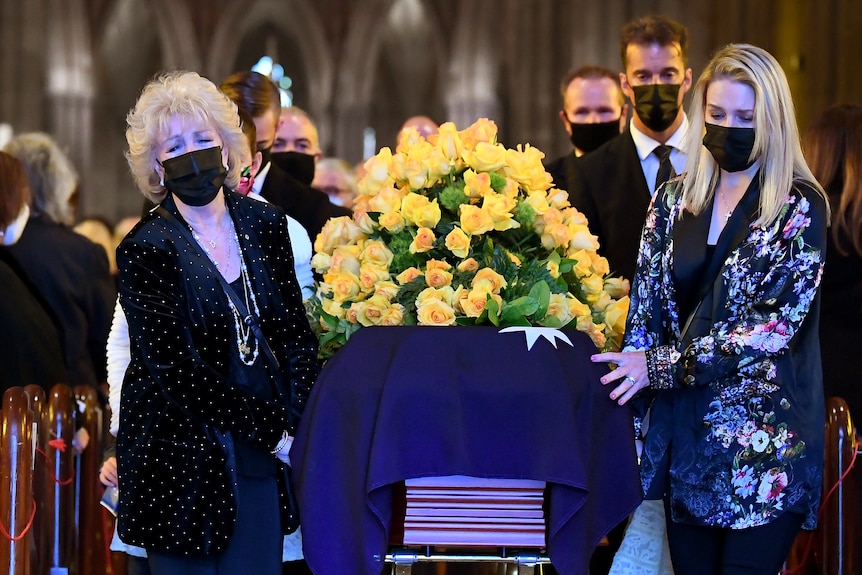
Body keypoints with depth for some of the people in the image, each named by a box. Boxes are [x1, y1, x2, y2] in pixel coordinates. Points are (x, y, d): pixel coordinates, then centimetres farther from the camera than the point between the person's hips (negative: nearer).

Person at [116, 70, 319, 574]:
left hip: (263, 458, 4)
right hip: (184, 456, -4)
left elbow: (296, 335, 8)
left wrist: (297, 428, -8)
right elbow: (177, 369, -14)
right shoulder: (146, 250, -9)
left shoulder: (266, 226, 6)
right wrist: (272, 432, -15)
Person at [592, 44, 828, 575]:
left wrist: (660, 365, -15)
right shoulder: (674, 201, 8)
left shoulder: (801, 207, -6)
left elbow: (773, 325, -14)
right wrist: (633, 397, -5)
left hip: (765, 445, -4)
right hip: (685, 431, 4)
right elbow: (646, 308, 8)